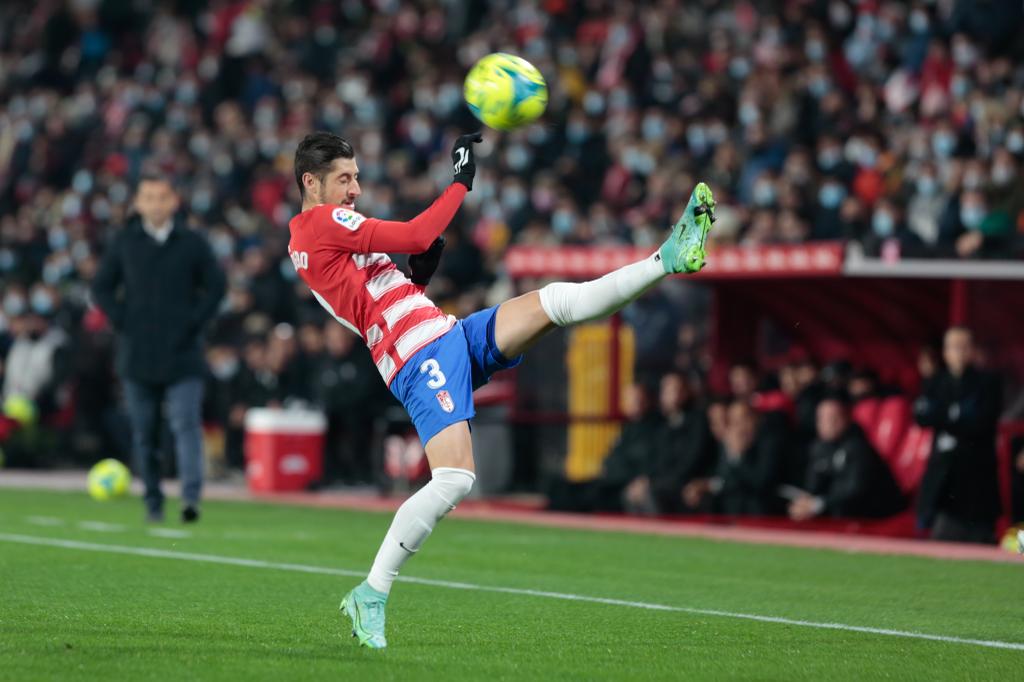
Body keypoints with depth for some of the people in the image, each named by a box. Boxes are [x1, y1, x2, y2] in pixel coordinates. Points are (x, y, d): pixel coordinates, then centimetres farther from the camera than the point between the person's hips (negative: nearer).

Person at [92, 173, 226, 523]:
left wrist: (194, 323, -5)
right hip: (137, 356, 2)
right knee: (144, 432, 8)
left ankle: (191, 497, -23)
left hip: (183, 356, -2)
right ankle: (153, 501, 19)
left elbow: (216, 287, 7)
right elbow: (102, 287, 11)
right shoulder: (124, 242, 6)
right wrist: (122, 321, -3)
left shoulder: (192, 242, 3)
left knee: (186, 425, -15)